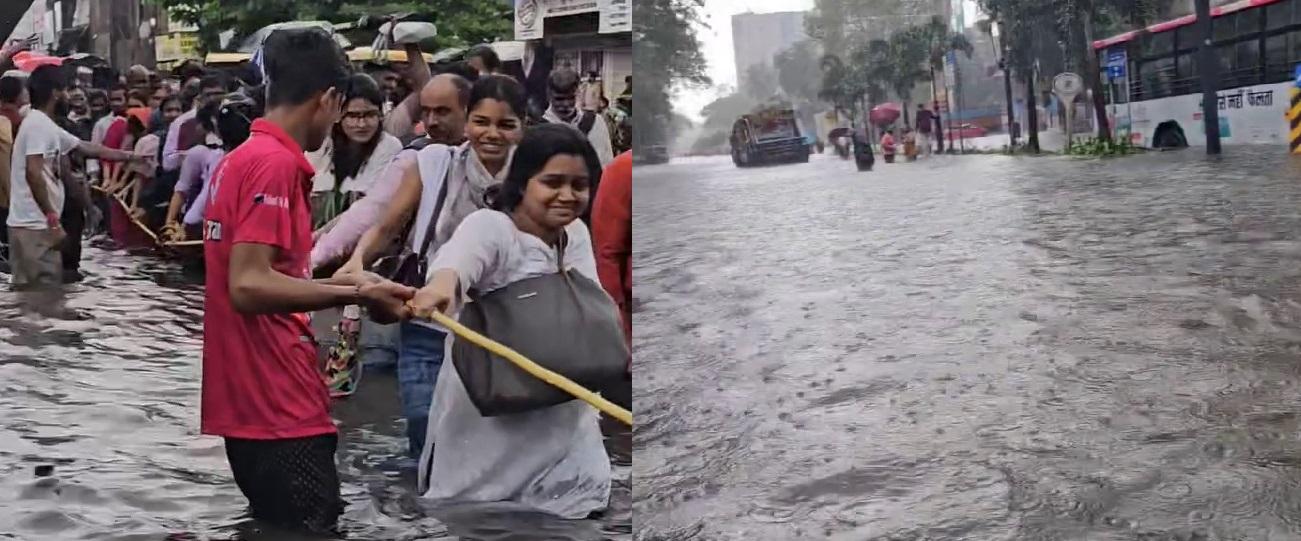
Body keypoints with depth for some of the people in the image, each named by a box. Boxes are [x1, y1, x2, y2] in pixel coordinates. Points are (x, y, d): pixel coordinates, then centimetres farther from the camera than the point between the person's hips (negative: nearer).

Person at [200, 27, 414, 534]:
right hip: (278, 408, -10)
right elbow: (248, 286, -22)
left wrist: (339, 283, 19)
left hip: (255, 401, 10)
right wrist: (356, 294, -16)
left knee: (274, 530, 18)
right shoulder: (276, 163, -15)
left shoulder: (240, 158, 13)